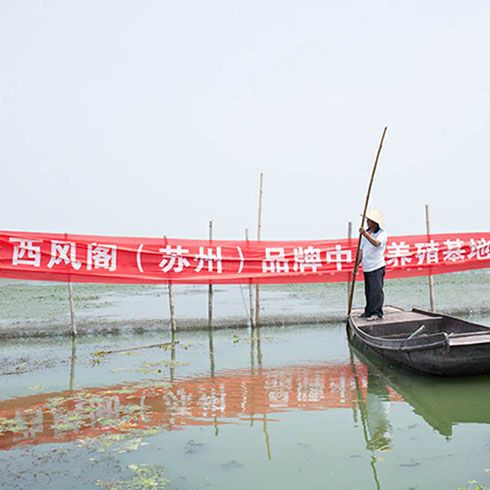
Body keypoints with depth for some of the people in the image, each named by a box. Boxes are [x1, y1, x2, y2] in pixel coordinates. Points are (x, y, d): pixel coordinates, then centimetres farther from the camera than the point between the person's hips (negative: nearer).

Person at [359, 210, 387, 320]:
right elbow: (362, 250, 14)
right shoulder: (366, 233, 13)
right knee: (368, 291, 12)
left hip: (377, 267, -6)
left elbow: (376, 243, -29)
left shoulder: (382, 234, -7)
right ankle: (369, 312, 21)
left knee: (376, 290, -9)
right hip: (367, 267, 7)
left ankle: (377, 313, -5)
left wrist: (365, 234, -42)